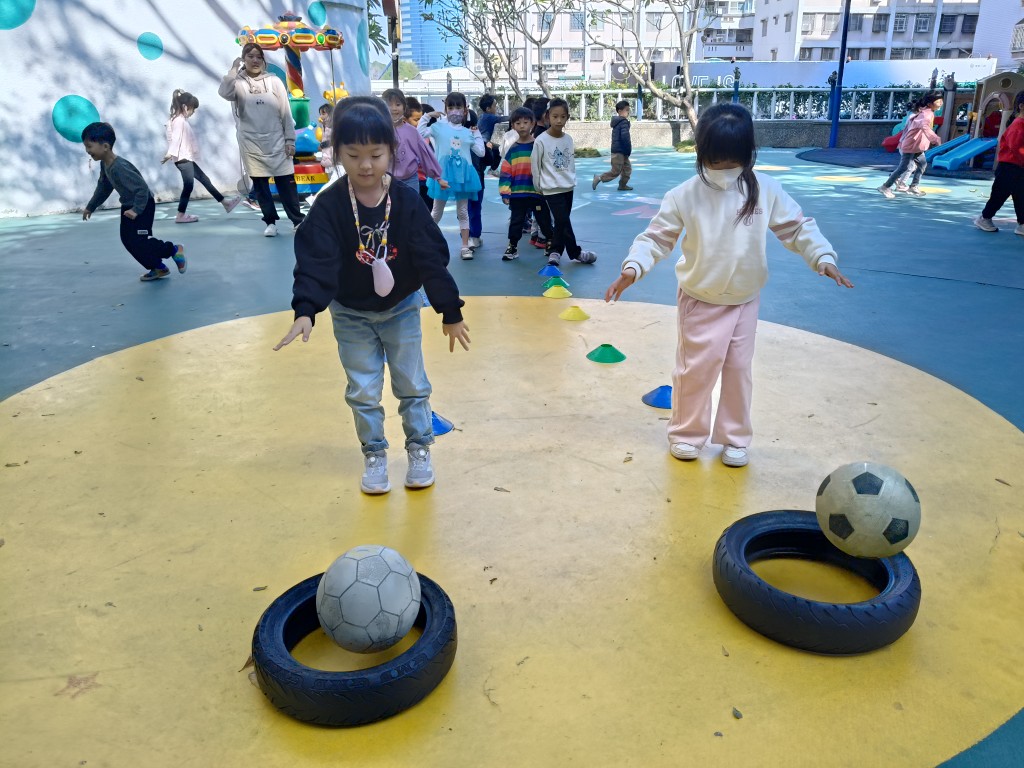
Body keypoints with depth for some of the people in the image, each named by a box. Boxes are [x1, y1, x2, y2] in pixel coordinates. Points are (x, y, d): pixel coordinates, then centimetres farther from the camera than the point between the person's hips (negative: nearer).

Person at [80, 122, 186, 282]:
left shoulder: (119, 167, -30)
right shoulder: (104, 164, 0)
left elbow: (142, 187, -31)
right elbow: (103, 188, 15)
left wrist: (137, 210, -30)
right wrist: (90, 207, 21)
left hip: (143, 206, -9)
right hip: (128, 205, 10)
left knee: (139, 242, -11)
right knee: (128, 240, 7)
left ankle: (174, 250, 10)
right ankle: (158, 268, 13)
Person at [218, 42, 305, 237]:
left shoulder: (274, 81, 5)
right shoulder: (238, 82, 4)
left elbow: (286, 112, 4)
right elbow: (224, 92, -19)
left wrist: (290, 140, -1)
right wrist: (234, 69, -13)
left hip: (276, 142, 0)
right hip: (251, 143, 0)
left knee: (286, 182, 1)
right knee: (260, 184, 4)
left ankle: (298, 220, 7)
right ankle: (271, 222, 12)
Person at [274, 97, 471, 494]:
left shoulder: (406, 201, -16)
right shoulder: (329, 206, -17)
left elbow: (433, 259, -14)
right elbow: (316, 262, -23)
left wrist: (451, 312, -12)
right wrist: (305, 311, -37)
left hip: (402, 309, 0)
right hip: (351, 315, 0)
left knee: (412, 385, 9)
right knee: (363, 391, 6)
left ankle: (420, 450, 27)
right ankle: (374, 456, 25)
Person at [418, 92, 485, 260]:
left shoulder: (468, 132, 6)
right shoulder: (438, 126, -1)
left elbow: (481, 152, 8)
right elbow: (418, 135, -12)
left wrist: (477, 133, 7)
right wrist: (427, 117, -13)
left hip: (462, 174, 2)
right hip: (443, 172, -2)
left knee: (463, 212, 6)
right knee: (437, 212, 8)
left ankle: (465, 246, 10)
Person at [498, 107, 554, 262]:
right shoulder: (512, 150, 3)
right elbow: (506, 173, 2)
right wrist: (505, 192, -4)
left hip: (538, 192, -1)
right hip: (517, 194, 1)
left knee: (544, 219, 10)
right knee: (516, 221, 10)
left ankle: (551, 243, 24)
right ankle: (512, 246, 21)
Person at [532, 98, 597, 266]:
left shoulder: (568, 139, 5)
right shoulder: (541, 140, -11)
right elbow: (535, 166, -4)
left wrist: (572, 180, 13)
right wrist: (538, 187, 1)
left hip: (568, 187, 6)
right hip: (552, 189, -6)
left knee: (561, 222, 10)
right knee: (563, 221, -8)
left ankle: (554, 251, 24)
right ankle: (576, 253, 4)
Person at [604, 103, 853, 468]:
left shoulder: (766, 190, -9)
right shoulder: (684, 195, -14)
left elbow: (797, 228, -2)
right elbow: (656, 237, -10)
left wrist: (824, 258, -14)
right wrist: (633, 267, -26)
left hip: (745, 300, 2)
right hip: (700, 301, -2)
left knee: (738, 370, 11)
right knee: (695, 368, 5)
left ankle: (735, 438, 27)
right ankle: (686, 433, 24)